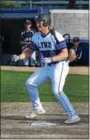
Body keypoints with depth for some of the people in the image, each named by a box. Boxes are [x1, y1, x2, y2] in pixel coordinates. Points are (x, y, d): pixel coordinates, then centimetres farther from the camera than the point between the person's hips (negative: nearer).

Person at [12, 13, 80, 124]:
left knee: (57, 91, -23)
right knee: (30, 83, 8)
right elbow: (30, 51, 12)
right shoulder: (36, 37, 2)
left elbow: (65, 54, -23)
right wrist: (19, 57, -7)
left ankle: (73, 115, -18)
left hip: (59, 66, -8)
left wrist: (51, 59, -35)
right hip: (46, 68, 8)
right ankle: (37, 108, 24)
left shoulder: (56, 36, -19)